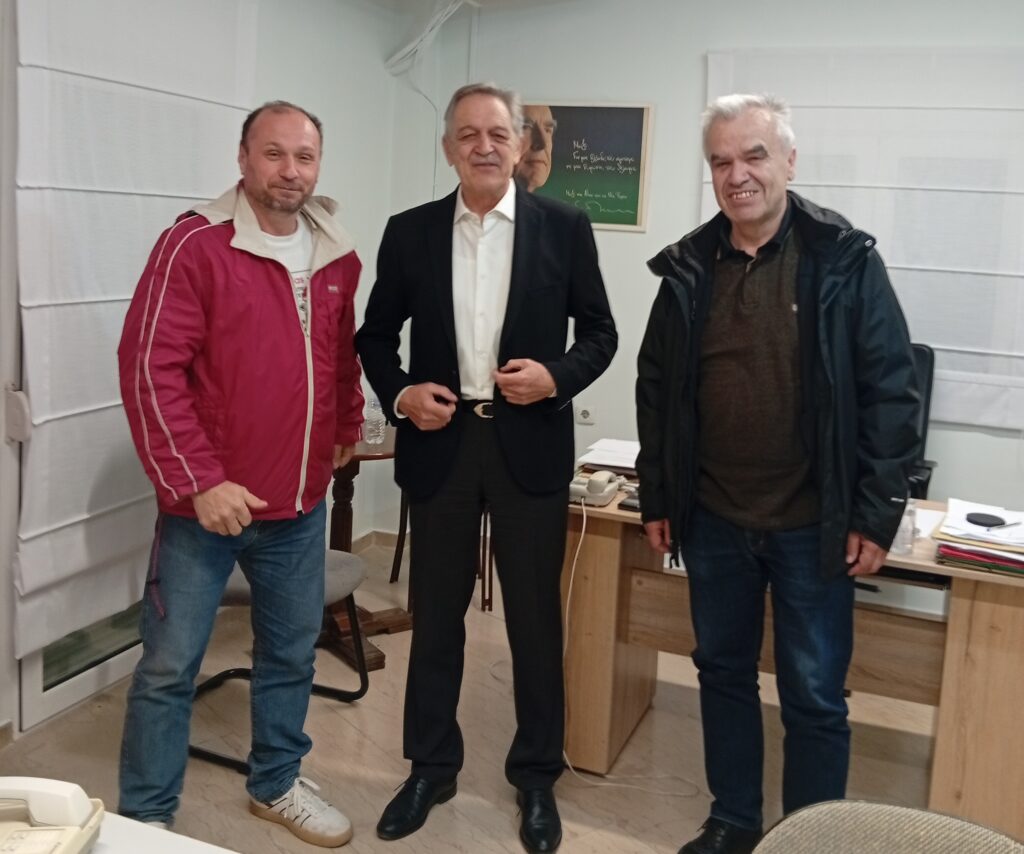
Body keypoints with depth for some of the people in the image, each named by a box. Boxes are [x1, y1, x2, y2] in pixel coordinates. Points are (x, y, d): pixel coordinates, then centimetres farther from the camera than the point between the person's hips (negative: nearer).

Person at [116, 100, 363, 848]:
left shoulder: (338, 258, 6)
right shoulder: (195, 244, -12)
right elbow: (148, 367, -16)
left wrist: (348, 428, 20)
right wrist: (196, 481, -19)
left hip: (301, 506, 6)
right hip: (206, 503, -5)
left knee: (292, 652, 17)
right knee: (170, 666, 6)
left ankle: (276, 784, 38)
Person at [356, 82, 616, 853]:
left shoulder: (564, 227, 0)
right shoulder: (410, 232, 4)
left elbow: (600, 331, 4)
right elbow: (376, 334, 10)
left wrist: (557, 377, -15)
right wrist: (399, 392, -8)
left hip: (531, 443, -1)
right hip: (440, 442, 2)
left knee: (536, 617, 8)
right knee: (436, 613, 12)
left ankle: (536, 775, 27)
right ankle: (431, 767, 30)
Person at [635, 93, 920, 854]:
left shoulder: (846, 261, -8)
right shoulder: (688, 268, 2)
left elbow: (891, 391, -8)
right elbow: (656, 388, 8)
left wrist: (876, 514, -11)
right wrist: (656, 497, 7)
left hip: (811, 525, -3)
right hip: (714, 520, 4)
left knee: (814, 696, 7)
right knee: (723, 674, 16)